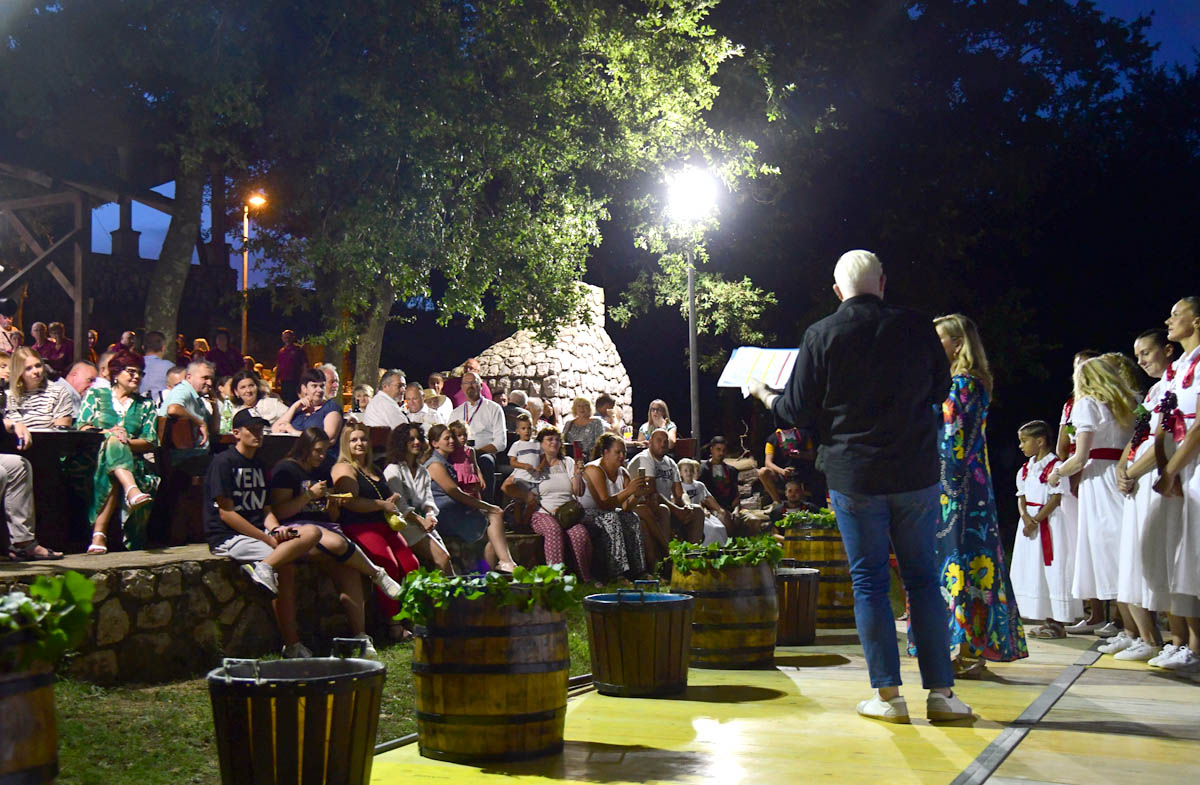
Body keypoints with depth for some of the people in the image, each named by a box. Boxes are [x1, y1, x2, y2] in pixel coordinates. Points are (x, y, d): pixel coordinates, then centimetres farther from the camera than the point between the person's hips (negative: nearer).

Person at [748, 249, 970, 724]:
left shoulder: (821, 336, -6)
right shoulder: (917, 329, -1)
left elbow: (797, 412, -1)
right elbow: (941, 389, 14)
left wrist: (763, 394, 19)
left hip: (853, 477, -1)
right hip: (917, 473, 2)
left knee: (869, 581, 6)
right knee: (923, 579, 9)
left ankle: (887, 693, 6)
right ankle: (941, 691, 10)